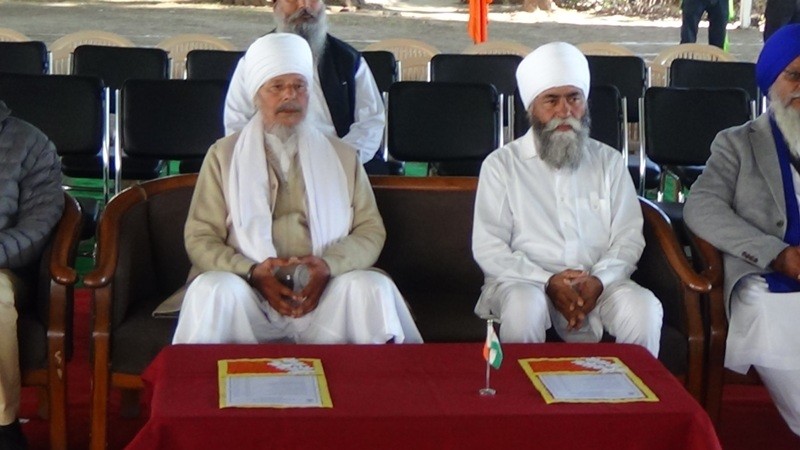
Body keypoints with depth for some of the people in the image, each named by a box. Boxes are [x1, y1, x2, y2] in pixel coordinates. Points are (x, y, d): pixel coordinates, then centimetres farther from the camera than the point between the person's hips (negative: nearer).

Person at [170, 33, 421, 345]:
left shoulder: (341, 156, 19)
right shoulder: (224, 155, 15)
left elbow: (371, 229, 11)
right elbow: (200, 237, 7)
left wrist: (330, 265, -11)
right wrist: (251, 272, -13)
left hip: (323, 295, 1)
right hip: (250, 295, -1)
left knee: (373, 288, -30)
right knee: (212, 290, -33)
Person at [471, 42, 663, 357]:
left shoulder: (609, 161, 16)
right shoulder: (501, 164, 7)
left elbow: (629, 236, 7)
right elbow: (488, 248, -1)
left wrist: (599, 279, -14)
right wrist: (547, 282, -16)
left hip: (600, 283, 2)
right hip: (525, 280, -2)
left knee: (644, 310, -27)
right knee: (525, 309, -36)